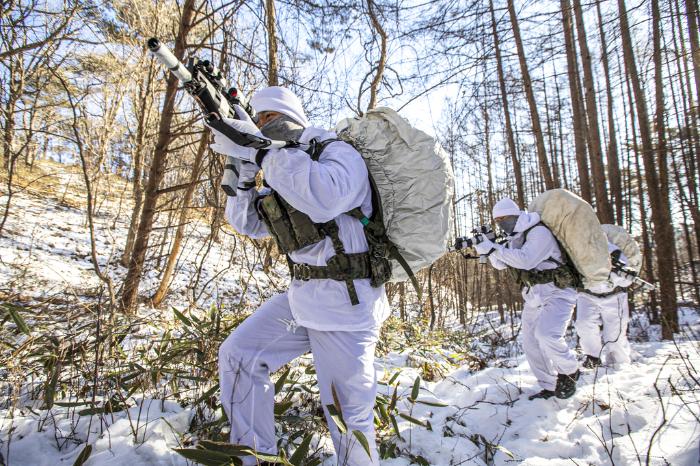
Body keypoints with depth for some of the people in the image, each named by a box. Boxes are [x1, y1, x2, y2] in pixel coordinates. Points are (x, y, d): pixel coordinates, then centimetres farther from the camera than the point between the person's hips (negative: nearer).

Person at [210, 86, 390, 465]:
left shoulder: (338, 152, -11)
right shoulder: (282, 171, 14)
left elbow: (325, 197, -34)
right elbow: (248, 224, 10)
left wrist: (261, 152, -29)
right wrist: (244, 168, -4)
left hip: (345, 306, -8)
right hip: (301, 298, 8)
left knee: (349, 419, 0)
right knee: (237, 356, 6)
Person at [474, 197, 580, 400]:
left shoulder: (539, 232, -16)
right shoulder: (515, 237, 11)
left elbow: (526, 260, -30)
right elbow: (501, 264, 4)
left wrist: (494, 248, -31)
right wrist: (488, 246, -13)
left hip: (556, 292, -8)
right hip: (533, 295, 9)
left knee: (546, 334, -26)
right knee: (531, 343, 4)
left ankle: (569, 372, 0)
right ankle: (549, 387, 16)